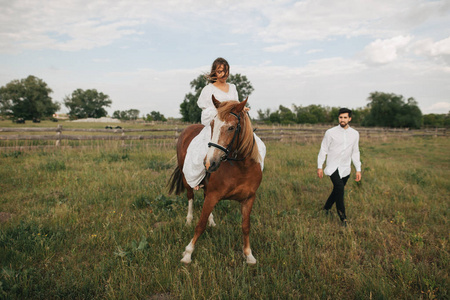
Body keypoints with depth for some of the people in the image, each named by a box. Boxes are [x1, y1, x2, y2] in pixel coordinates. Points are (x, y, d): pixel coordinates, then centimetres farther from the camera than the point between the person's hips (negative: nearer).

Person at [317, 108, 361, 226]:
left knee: (337, 190, 10)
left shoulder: (355, 134, 5)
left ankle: (326, 208, 35)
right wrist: (319, 167, -3)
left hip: (345, 168, 4)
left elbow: (355, 153, 13)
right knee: (339, 187, -22)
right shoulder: (330, 132, -6)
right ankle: (342, 217, -11)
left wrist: (358, 169, 9)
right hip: (333, 166, -4)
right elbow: (323, 150, -1)